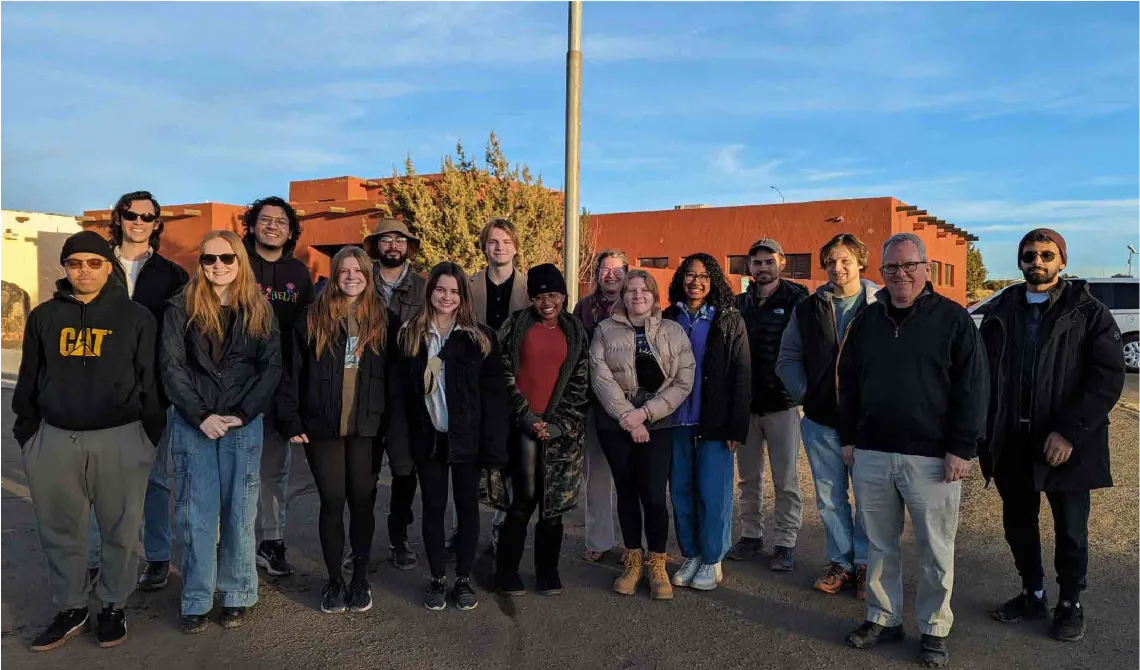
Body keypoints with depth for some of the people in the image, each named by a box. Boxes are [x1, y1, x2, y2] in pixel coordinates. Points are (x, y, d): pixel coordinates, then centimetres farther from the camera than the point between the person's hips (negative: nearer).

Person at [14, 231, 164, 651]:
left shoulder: (135, 317, 1)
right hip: (54, 439, 3)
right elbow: (29, 379, 14)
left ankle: (113, 607, 24)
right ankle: (70, 610, 27)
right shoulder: (44, 317, 8)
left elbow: (150, 380, 2)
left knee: (120, 531, 7)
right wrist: (26, 431, 10)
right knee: (60, 532, 11)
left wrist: (152, 433, -1)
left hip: (120, 439, -2)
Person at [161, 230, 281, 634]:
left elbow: (272, 368, 0)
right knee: (195, 513, 1)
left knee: (239, 512, 4)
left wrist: (241, 415, -9)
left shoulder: (258, 311, 5)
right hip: (193, 424, 0)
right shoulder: (182, 308, 3)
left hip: (245, 424, 0)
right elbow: (172, 366, -3)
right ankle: (196, 601, 13)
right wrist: (202, 416, -12)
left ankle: (237, 595, 17)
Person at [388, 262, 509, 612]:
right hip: (428, 436, 1)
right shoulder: (409, 335, 3)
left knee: (467, 505, 9)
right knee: (433, 506, 10)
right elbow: (399, 388, 1)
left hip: (467, 437, -1)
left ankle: (464, 579, 23)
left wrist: (493, 442, -11)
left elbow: (494, 392, -5)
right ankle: (437, 579, 25)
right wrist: (399, 436, -8)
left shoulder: (480, 337, -2)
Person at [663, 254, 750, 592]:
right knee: (680, 491, 8)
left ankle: (712, 561, 16)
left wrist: (737, 427, -10)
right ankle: (690, 556, 23)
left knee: (713, 494, 1)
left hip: (714, 423, -3)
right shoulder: (668, 319, 7)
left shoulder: (729, 321, 0)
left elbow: (742, 376, -3)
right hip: (676, 421, 3)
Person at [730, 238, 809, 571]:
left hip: (782, 404, -4)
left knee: (785, 479, 4)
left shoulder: (796, 300, -4)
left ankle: (785, 543, 16)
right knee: (748, 476, 14)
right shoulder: (739, 304, 8)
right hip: (745, 403, 4)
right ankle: (751, 535, 27)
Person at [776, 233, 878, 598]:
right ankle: (840, 562, 28)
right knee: (829, 498, 12)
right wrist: (804, 392, 0)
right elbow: (788, 358, 11)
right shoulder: (808, 309, 5)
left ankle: (865, 563, 26)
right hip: (821, 421, 3)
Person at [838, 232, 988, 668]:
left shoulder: (953, 319, -3)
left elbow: (972, 388, -5)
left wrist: (961, 448, -9)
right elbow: (848, 383, 14)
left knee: (935, 551, 8)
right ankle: (883, 619, 28)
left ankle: (934, 630, 24)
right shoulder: (866, 321, 9)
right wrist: (848, 439, 10)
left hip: (932, 457, -3)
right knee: (879, 545, 13)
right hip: (871, 454, 4)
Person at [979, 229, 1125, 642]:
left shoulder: (1088, 313, -4)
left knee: (1070, 532, 11)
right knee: (1018, 524, 15)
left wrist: (1070, 432, -19)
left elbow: (1109, 377, -12)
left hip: (1065, 445, -3)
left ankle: (1070, 604, 31)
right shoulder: (1002, 312, 7)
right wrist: (987, 432, 0)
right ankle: (1033, 595, 35)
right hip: (1012, 443, 4)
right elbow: (983, 374, 8)